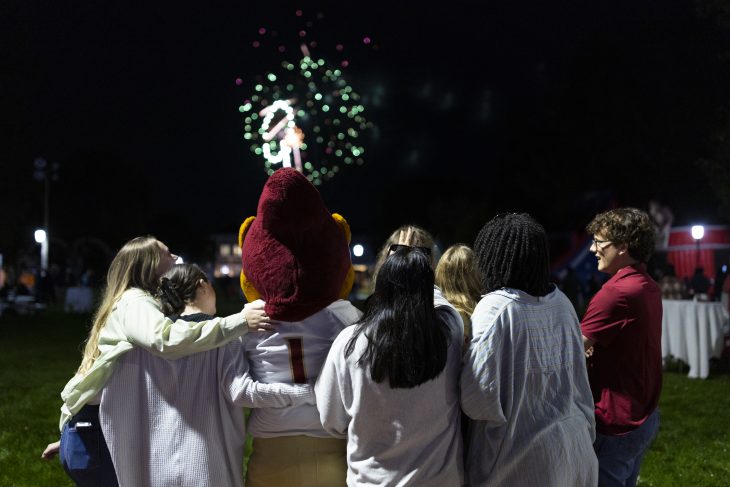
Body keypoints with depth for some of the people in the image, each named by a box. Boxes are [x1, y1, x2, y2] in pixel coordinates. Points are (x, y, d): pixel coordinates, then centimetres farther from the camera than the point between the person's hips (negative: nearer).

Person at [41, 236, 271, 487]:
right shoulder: (134, 302, -11)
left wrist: (70, 438, 28)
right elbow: (167, 339, -34)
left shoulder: (133, 303, 20)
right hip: (94, 437, -10)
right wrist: (240, 321, -33)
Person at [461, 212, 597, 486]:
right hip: (574, 446, 6)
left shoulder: (495, 309, -18)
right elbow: (579, 381, 10)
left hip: (519, 459, -6)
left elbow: (477, 402, -21)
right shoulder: (561, 302, 2)